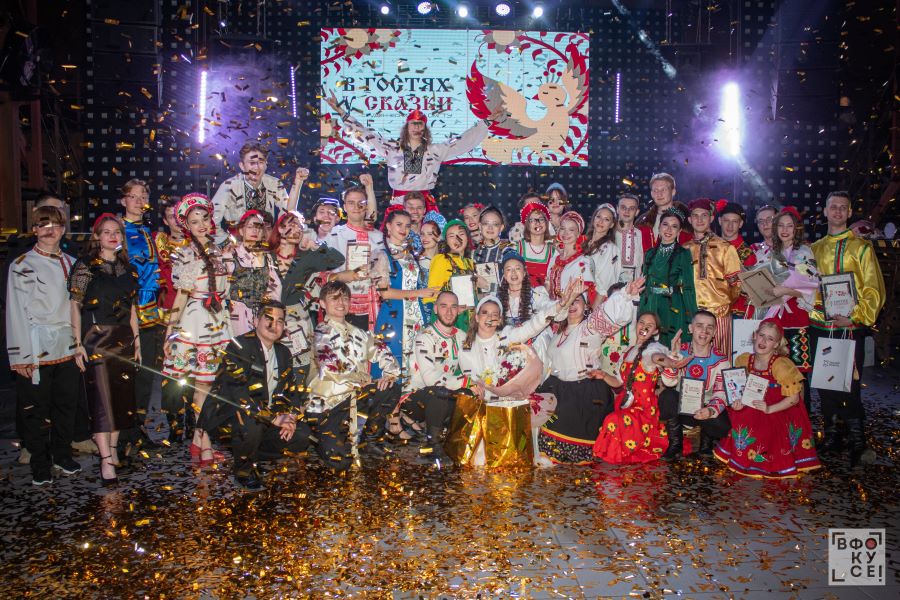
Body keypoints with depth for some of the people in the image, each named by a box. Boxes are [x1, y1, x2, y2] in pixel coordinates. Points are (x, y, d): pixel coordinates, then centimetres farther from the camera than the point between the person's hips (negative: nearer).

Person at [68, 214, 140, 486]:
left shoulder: (127, 268, 11)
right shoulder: (85, 267, -4)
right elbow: (75, 307, -7)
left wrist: (136, 340, 12)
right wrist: (78, 344, -12)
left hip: (123, 340, 5)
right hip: (95, 340, -5)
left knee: (122, 395, 8)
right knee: (102, 398, -8)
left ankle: (113, 449, 22)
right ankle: (106, 461, -6)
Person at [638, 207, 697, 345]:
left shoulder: (683, 254, -1)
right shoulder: (650, 254, 12)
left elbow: (688, 288, -5)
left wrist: (692, 319, -10)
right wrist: (640, 311, 9)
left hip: (673, 309, -4)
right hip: (649, 308, 4)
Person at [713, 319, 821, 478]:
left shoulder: (781, 365, -17)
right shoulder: (743, 360, -2)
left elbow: (794, 398, -14)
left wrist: (769, 409, -25)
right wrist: (736, 402, -11)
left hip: (777, 413, -5)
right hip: (749, 411, 5)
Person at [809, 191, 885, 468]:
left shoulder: (861, 247, 2)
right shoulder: (815, 249, 15)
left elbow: (874, 289, -3)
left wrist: (856, 316, -15)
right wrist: (814, 310, 1)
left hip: (850, 328, -4)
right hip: (820, 327, 4)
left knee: (850, 384, -5)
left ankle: (857, 441, 7)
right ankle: (832, 435, 21)